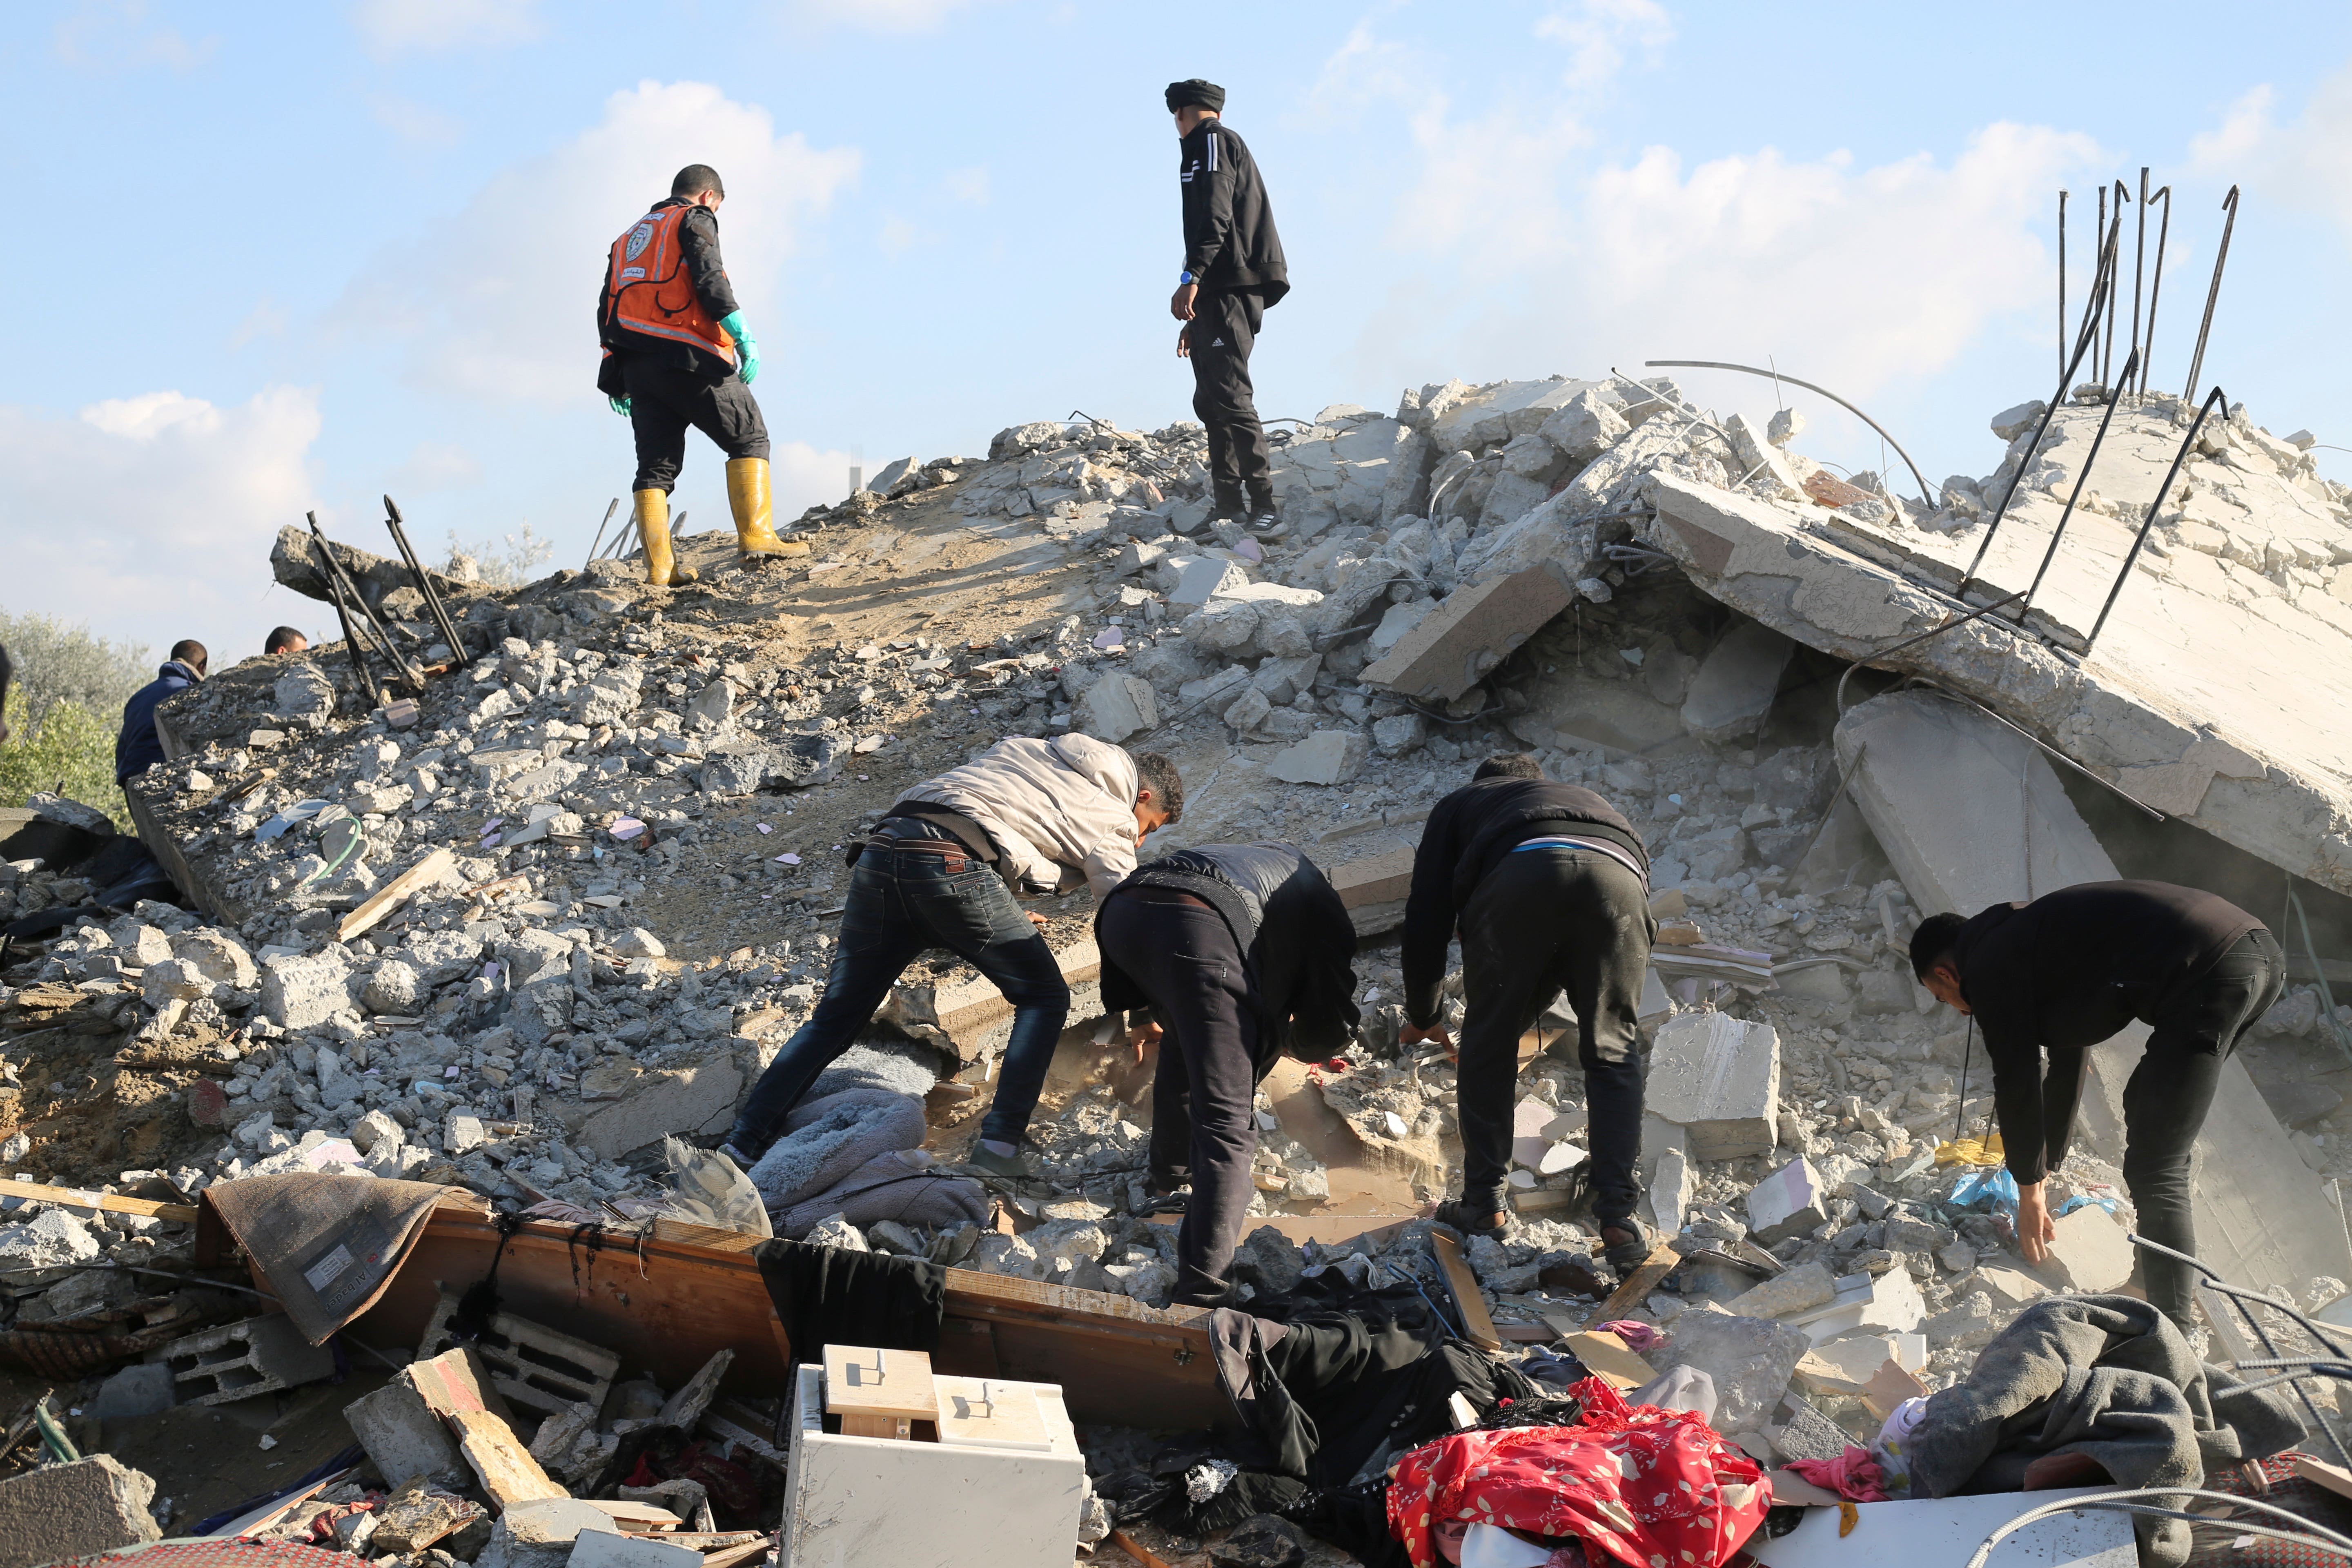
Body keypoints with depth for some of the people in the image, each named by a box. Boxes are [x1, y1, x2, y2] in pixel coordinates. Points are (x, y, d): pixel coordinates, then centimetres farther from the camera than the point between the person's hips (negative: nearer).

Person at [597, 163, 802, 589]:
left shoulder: (629, 236, 28)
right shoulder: (695, 220, 6)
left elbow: (607, 306, 22)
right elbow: (710, 282, -11)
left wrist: (619, 380, 22)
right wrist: (745, 339, -15)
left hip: (634, 364, 7)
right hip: (688, 359, -7)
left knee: (657, 464, 5)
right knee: (749, 437, 3)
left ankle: (660, 567, -4)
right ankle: (756, 536, -10)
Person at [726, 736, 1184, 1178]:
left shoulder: (1023, 750, 36)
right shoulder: (1112, 820, 18)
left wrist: (1002, 920, 45)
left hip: (878, 851, 6)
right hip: (953, 866, -6)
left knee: (834, 1019, 13)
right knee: (1044, 998, 12)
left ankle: (741, 1150, 6)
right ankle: (999, 1144, 0)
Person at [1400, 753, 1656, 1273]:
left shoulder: (1461, 804, 38)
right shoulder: (1588, 799, 48)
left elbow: (1427, 918, 29)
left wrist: (1422, 1018, 44)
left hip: (1521, 872, -2)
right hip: (1619, 874, 3)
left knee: (1488, 1043, 16)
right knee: (1612, 1050, 14)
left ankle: (1484, 1203, 20)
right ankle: (1620, 1217, 7)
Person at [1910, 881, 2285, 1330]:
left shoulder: (1989, 967, 3)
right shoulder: (2024, 936, 31)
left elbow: (2016, 1082, 7)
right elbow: (2068, 1065, 40)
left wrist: (2030, 1191, 20)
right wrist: (2042, 1172, 47)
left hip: (2208, 977, -10)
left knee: (2154, 1171, -4)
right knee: (2148, 1110, 28)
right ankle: (2175, 1283, 36)